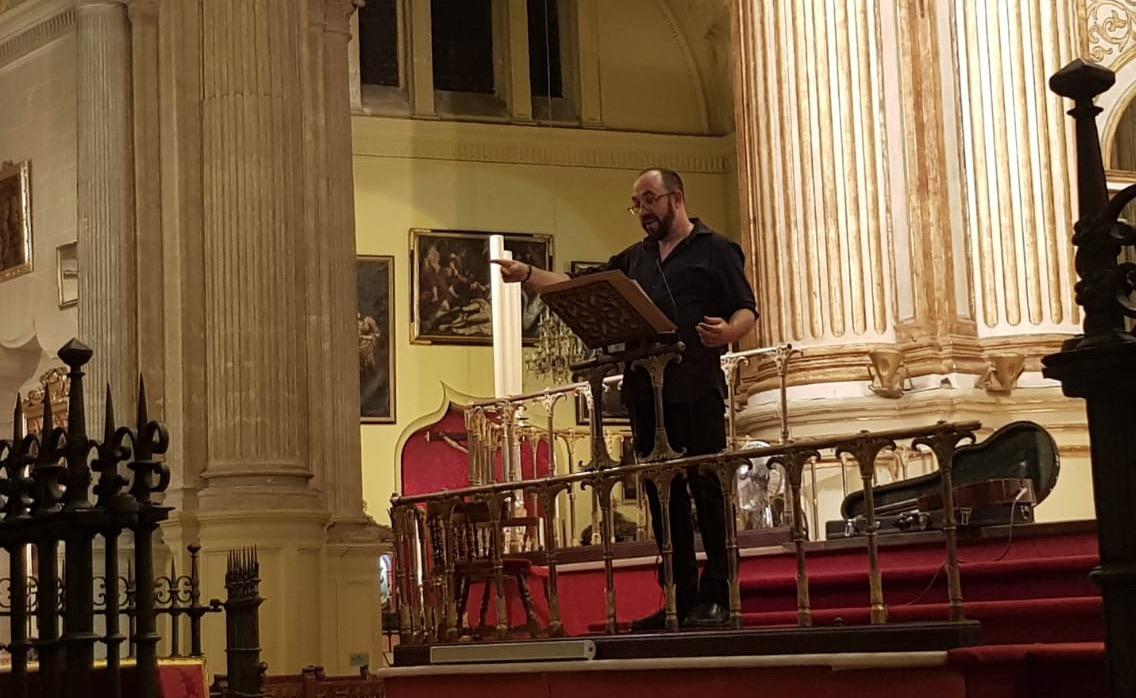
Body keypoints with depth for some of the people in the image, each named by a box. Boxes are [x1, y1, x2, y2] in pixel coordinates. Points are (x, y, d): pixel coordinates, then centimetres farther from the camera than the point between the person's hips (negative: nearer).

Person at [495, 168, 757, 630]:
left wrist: (728, 331, -22)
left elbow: (746, 310, -1)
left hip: (697, 388, -6)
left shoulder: (715, 250, 6)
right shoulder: (634, 259, 23)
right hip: (645, 392, 6)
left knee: (707, 489, -7)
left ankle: (716, 597, -3)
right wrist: (528, 275, 6)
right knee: (663, 497, 5)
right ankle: (681, 600, 10)